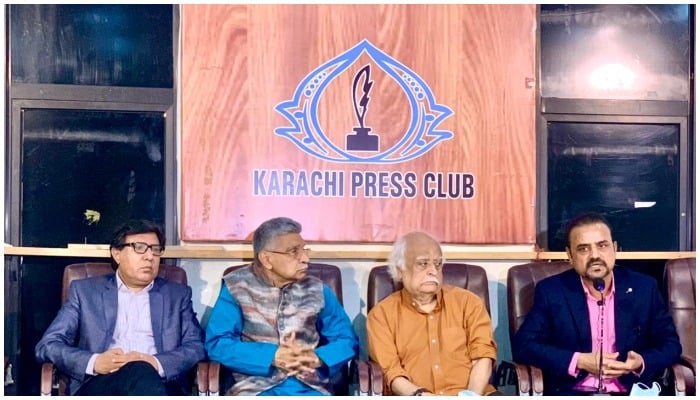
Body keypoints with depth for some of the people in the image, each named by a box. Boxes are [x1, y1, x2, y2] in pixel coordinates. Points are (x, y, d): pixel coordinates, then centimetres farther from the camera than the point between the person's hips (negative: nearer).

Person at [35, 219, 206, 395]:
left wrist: (157, 364, -13)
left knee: (143, 372, -38)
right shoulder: (85, 290, 17)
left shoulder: (178, 294, 21)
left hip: (158, 385, 1)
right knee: (140, 373, -37)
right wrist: (94, 362, -11)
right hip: (99, 385, -1)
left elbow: (197, 347, 9)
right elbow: (48, 345, 9)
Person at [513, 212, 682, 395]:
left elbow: (670, 343, 10)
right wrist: (580, 361, -14)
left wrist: (642, 363, -12)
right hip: (572, 392, -2)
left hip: (632, 393, 3)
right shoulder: (550, 291, 1)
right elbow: (523, 345, -4)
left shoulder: (643, 287, 6)